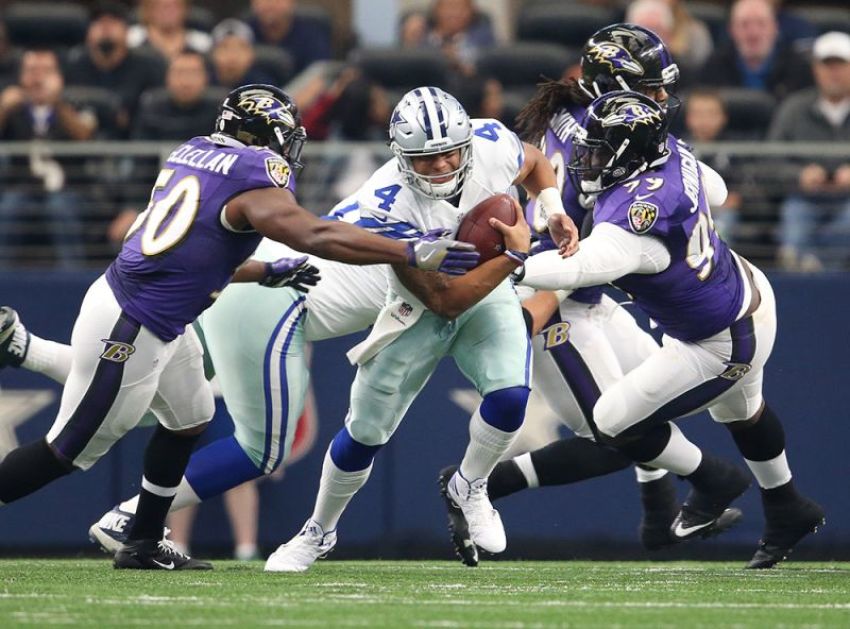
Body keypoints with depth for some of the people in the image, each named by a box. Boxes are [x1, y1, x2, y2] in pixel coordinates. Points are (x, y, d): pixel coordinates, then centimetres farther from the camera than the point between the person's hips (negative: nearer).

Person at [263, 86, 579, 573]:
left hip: (488, 296, 2)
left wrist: (553, 208, -14)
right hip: (421, 309, -2)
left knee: (510, 396, -23)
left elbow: (535, 163, 4)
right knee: (366, 432, 4)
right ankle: (319, 532, 31)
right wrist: (514, 256, -35)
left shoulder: (492, 146, -25)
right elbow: (443, 301, -33)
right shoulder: (389, 205, -36)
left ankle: (470, 487, 7)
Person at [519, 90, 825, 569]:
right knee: (740, 410, 34)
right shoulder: (675, 154, -16)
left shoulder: (635, 215, -41)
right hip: (748, 292, 9)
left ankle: (709, 484, 24)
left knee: (616, 421, 0)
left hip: (723, 344, -9)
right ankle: (787, 511, 57)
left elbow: (582, 268, -56)